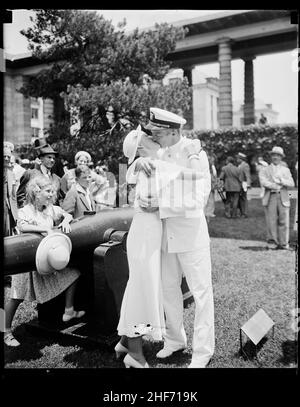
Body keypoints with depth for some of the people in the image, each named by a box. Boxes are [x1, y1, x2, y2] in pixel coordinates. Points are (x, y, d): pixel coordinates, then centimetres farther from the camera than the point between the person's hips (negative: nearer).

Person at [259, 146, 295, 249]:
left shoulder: (286, 170, 17)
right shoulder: (265, 170, 10)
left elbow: (291, 184, 6)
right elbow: (263, 182, -8)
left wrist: (281, 181, -9)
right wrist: (278, 186, -8)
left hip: (283, 198, 1)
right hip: (270, 197, -1)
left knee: (284, 221, -2)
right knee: (272, 221, -2)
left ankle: (284, 243, 6)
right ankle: (274, 241, 9)